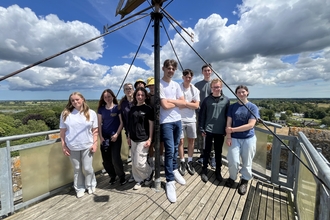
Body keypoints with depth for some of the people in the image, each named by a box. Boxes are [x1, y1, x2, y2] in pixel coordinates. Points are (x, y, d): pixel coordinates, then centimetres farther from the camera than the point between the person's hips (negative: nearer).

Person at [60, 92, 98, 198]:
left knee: (87, 168, 7)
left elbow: (95, 130, -1)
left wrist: (95, 144, -6)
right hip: (72, 147, 1)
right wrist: (63, 146, 0)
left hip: (87, 146, -1)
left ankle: (90, 185, 33)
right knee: (77, 169, 15)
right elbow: (62, 131, 3)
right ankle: (79, 188, 36)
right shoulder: (65, 113, 0)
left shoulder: (91, 113, -2)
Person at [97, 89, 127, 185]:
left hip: (115, 136, -4)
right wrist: (100, 136, -1)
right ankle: (112, 176, 31)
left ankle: (122, 176, 17)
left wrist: (116, 134, -12)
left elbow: (121, 122, -5)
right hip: (104, 137, 4)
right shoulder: (101, 109, 6)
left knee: (115, 158, -6)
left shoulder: (117, 107, -4)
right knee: (106, 159, 7)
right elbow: (99, 123, 7)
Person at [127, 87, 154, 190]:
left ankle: (149, 173, 26)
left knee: (139, 163, -4)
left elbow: (151, 124, -7)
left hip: (143, 139, -6)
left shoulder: (148, 108, -7)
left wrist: (149, 139, -11)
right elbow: (130, 124, 13)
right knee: (134, 163, 12)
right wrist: (129, 137, 13)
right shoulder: (132, 109, 8)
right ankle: (139, 180, 33)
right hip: (133, 139, 6)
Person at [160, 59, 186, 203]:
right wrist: (177, 102, -1)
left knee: (175, 148, 17)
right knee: (169, 150, -7)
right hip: (166, 122, -6)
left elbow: (183, 103, 4)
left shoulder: (176, 85, 11)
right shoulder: (159, 84, -7)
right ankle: (170, 182, 6)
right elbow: (165, 105, -16)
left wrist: (171, 100, -9)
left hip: (178, 120, 6)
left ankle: (174, 170, 36)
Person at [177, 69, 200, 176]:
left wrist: (184, 103, -13)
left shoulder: (195, 90, 4)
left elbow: (196, 106, -4)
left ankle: (189, 162, 25)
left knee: (191, 140, 9)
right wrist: (190, 104, -10)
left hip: (191, 119, 3)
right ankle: (182, 162, 19)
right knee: (181, 140, 3)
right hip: (180, 118, -2)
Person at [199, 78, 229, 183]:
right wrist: (202, 129, -4)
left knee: (218, 152, 14)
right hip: (208, 130, -1)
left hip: (220, 131, 1)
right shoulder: (207, 100, -2)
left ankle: (218, 171, 32)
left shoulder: (226, 100, 1)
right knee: (207, 151, 9)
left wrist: (227, 130, 4)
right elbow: (202, 115, -1)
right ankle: (204, 170, 25)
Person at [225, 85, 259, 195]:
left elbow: (250, 125, -13)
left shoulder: (253, 107, -3)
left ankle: (244, 181, 32)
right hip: (234, 138, 1)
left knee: (247, 162, 8)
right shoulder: (232, 107, 3)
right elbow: (228, 123, 0)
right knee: (233, 161, -3)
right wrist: (228, 136, -10)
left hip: (249, 138, 0)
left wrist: (233, 129, -17)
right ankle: (232, 178, 25)